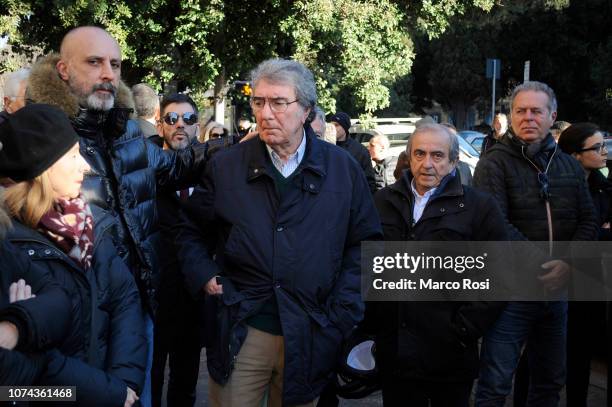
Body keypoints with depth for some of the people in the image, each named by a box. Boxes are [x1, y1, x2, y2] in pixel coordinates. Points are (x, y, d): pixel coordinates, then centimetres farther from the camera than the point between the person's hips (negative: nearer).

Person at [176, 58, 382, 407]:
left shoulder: (343, 169, 2)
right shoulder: (226, 166, 1)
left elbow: (365, 243, 6)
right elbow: (192, 231, 14)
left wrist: (343, 312, -2)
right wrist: (203, 275, -3)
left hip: (311, 337, 1)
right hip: (240, 334, 0)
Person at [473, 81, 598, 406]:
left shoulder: (569, 166, 10)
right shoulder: (494, 163, -8)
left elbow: (587, 222, 6)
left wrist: (567, 263, -11)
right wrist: (541, 264, -20)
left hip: (557, 290, 6)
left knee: (551, 381, 18)